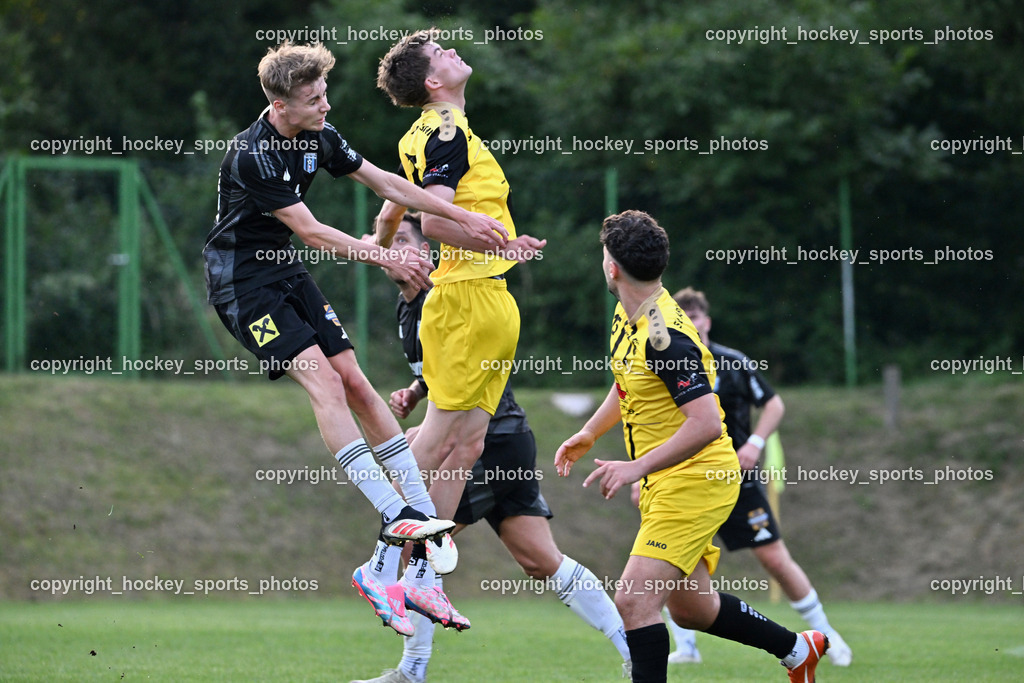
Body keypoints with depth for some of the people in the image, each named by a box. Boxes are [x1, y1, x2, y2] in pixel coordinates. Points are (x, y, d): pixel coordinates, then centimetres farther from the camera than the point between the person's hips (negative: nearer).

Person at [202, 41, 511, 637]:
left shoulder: (318, 137, 0)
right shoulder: (252, 156, -25)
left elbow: (384, 182, 9)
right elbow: (311, 231, -23)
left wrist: (465, 218, 6)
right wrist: (387, 258, -20)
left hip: (289, 274, 8)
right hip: (244, 281, -8)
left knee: (355, 382, 0)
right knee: (323, 382, -19)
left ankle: (425, 513, 0)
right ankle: (397, 515, -24)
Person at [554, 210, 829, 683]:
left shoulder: (665, 337, -25)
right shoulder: (627, 317, 6)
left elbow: (706, 425, -30)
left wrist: (637, 467, -29)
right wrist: (589, 434, 23)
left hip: (695, 481, -10)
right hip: (667, 485, 10)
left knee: (635, 600, -18)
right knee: (690, 608, 19)